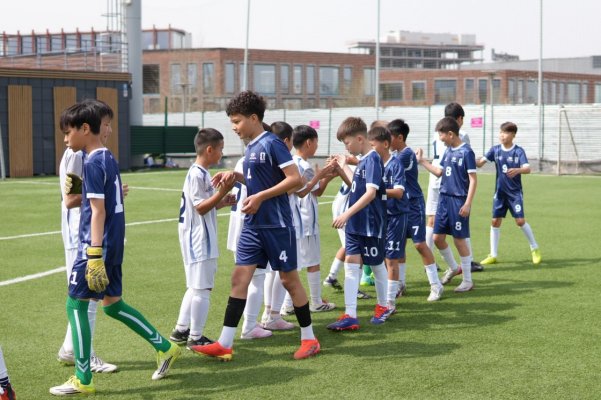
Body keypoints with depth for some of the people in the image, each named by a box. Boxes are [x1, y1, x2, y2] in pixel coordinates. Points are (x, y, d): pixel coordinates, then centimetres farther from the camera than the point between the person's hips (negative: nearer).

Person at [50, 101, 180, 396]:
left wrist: (94, 256, -23)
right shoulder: (109, 158, 12)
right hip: (115, 242, 9)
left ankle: (83, 380, 2)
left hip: (98, 243, -9)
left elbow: (98, 211, -20)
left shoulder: (92, 163, -15)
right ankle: (164, 348, 23)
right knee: (112, 303, 19)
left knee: (76, 304, -2)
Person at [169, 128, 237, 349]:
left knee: (196, 286, 18)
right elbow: (200, 208, -20)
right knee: (202, 288, -5)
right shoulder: (197, 175, -17)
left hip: (200, 240, 11)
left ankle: (181, 330, 24)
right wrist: (222, 192, -24)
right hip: (199, 240, -11)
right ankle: (195, 337, 2)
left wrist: (222, 201, 10)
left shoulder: (200, 173, 14)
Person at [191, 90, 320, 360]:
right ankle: (224, 344, 1)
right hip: (253, 225, 8)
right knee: (239, 277, 1)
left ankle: (309, 339, 18)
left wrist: (260, 197, -20)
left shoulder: (272, 144, -13)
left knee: (289, 278, 3)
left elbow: (295, 179, -18)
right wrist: (235, 176, 6)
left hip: (277, 225, -8)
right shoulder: (251, 148, 12)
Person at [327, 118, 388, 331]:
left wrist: (347, 214, -29)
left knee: (376, 264, 9)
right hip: (355, 224, 8)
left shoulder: (373, 159, -17)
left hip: (371, 224, -8)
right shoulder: (363, 160, 10)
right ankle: (350, 315, -5)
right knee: (351, 263, -1)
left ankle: (382, 306, 29)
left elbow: (371, 192, -25)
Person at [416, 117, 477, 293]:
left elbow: (473, 180, -14)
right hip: (444, 198, 7)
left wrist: (468, 204, -19)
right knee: (438, 237, 9)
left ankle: (468, 280, 11)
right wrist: (422, 161, 19)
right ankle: (453, 268, 32)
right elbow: (439, 172, 22)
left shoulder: (466, 152, -13)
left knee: (459, 239, -1)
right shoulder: (448, 150, 10)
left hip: (459, 201, -7)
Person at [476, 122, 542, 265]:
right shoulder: (495, 150, 1)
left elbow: (527, 168, -20)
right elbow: (480, 162, -6)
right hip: (500, 192, 3)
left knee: (520, 221, -7)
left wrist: (517, 170, -41)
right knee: (495, 221, 2)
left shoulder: (518, 151, -9)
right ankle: (493, 255, 11)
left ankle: (535, 249, 13)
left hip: (515, 192, -3)